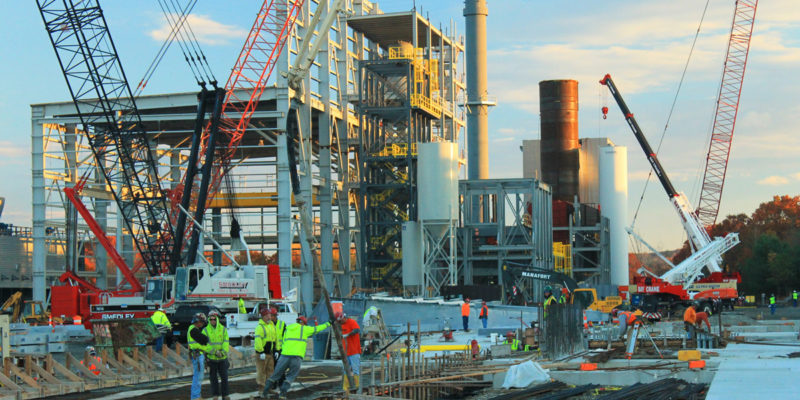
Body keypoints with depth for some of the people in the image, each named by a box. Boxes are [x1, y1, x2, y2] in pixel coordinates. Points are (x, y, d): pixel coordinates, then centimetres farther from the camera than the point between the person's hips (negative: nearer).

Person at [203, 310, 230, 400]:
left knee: (224, 377, 3)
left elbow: (226, 342, -4)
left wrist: (223, 351, -22)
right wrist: (215, 351, -21)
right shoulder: (205, 330, -1)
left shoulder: (223, 329, 4)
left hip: (223, 358, 1)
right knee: (213, 378, 4)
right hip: (211, 358, -1)